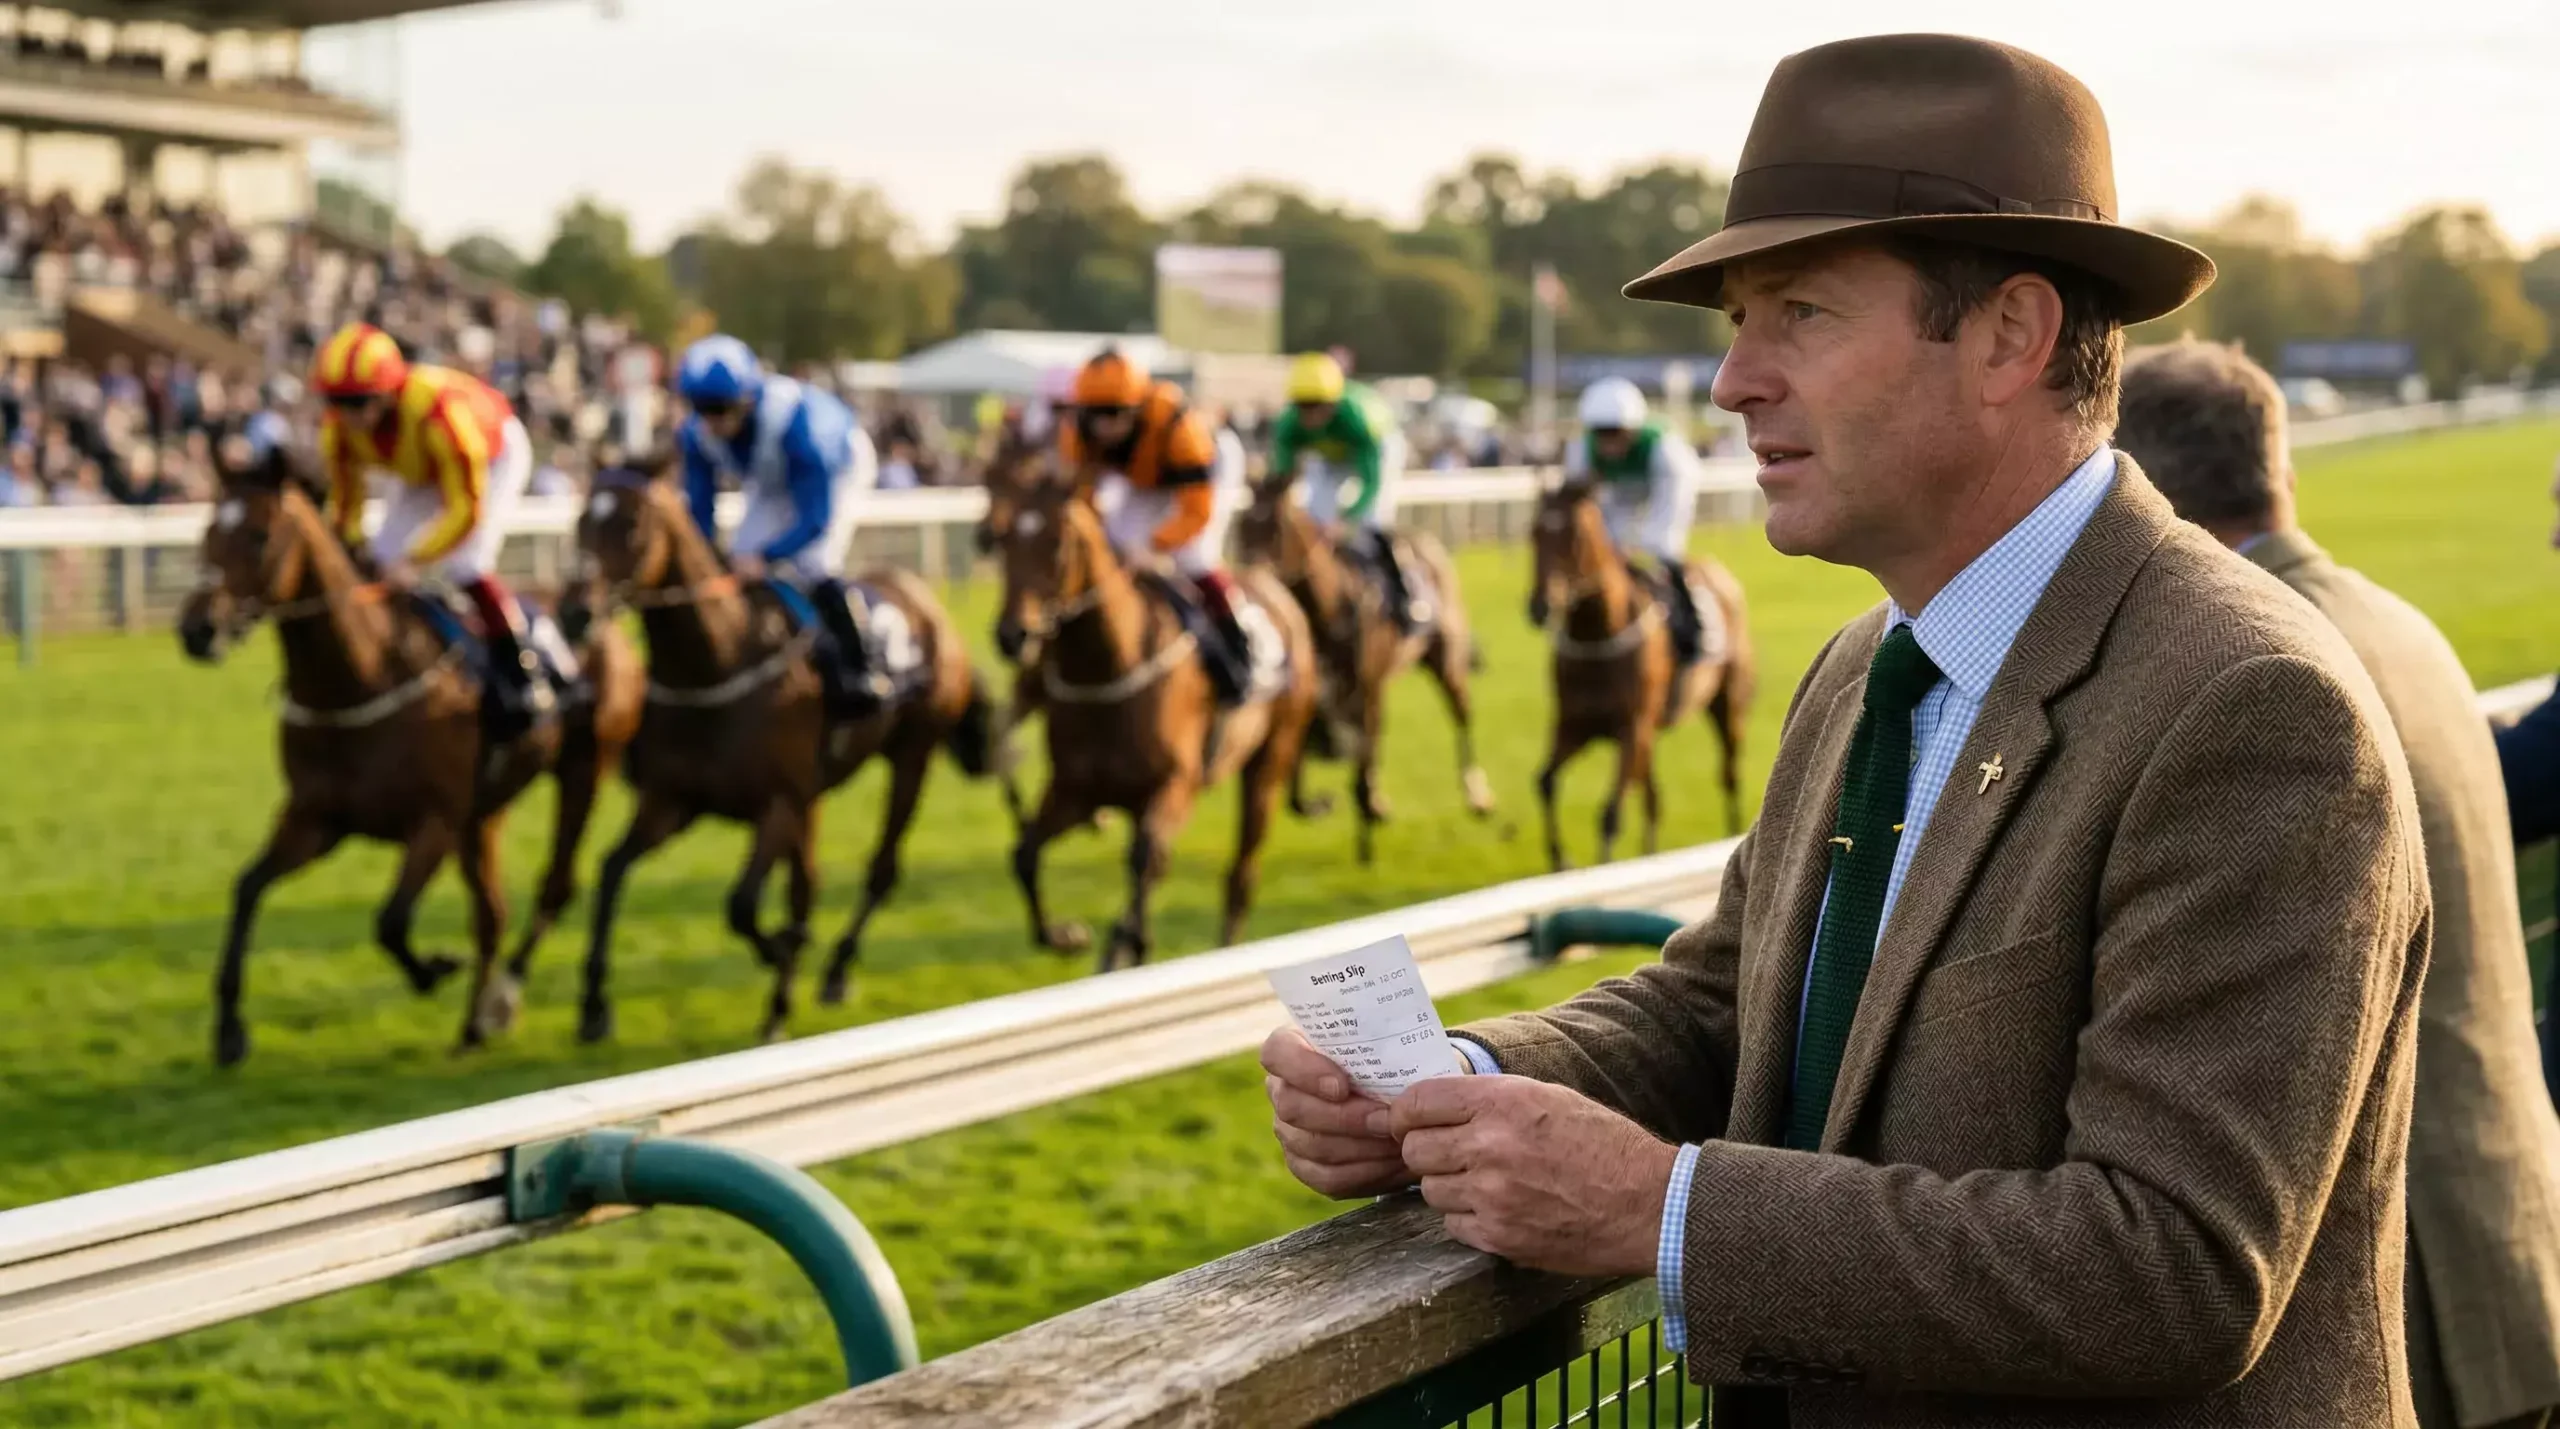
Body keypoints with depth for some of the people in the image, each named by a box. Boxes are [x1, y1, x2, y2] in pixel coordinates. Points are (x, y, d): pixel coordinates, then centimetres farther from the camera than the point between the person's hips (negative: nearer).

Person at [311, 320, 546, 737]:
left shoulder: (438, 410, -44)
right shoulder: (338, 428, -24)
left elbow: (466, 508, -39)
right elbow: (344, 502, -8)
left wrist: (414, 561, -44)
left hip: (494, 455, -7)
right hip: (424, 470, 7)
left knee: (465, 564, -23)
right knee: (384, 558, -6)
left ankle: (519, 674, -12)